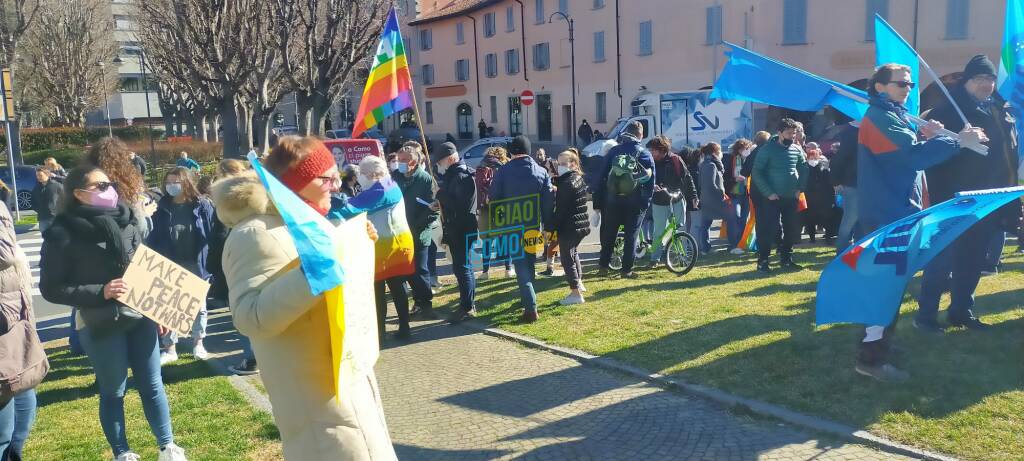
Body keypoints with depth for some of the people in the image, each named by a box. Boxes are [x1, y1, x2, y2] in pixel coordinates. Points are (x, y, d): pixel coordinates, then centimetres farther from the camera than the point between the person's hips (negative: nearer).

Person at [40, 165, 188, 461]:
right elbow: (50, 288, -8)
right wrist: (100, 292, -19)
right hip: (100, 325, -4)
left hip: (140, 317, 4)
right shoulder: (63, 233, -10)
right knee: (113, 392, 10)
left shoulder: (126, 220, 3)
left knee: (152, 385, 12)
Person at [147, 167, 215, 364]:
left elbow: (212, 234, -7)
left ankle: (198, 343, 29)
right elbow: (152, 239, -1)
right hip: (170, 266, 1)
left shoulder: (203, 206, -7)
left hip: (195, 265, -1)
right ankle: (169, 349, 19)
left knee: (199, 306, 13)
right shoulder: (161, 208, -3)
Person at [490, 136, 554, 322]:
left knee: (521, 265, -2)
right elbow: (548, 202, -1)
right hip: (534, 226, 3)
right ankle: (527, 299, 33)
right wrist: (548, 226, 4)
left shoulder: (504, 171, -7)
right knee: (530, 263, 20)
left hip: (512, 226, -3)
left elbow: (493, 199, -5)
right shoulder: (541, 172, 1)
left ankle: (530, 308, -11)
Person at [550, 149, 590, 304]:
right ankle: (579, 282, 40)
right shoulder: (579, 178, 10)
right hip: (582, 225, 10)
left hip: (568, 227, -10)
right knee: (573, 252, 28)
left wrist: (551, 227, -18)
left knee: (567, 258, -2)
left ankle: (576, 294, -2)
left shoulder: (567, 183, -19)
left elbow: (560, 209, -21)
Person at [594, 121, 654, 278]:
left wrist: (598, 203, 5)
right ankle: (627, 270, 6)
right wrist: (646, 202, 7)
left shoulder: (613, 151, 3)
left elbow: (602, 177, 2)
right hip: (635, 202, -1)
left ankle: (603, 267, 14)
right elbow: (651, 181, 1)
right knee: (631, 236, 6)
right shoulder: (645, 154, 0)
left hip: (612, 201, 2)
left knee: (608, 234, 12)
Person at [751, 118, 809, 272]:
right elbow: (756, 172, -10)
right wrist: (768, 193, -14)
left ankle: (786, 259, 22)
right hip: (772, 198, -5)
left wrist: (800, 188, 5)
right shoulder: (767, 149, -8)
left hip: (791, 197, 5)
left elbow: (804, 169, 18)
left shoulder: (797, 149, 6)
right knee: (768, 230, -7)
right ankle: (762, 261, 2)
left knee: (792, 229, 8)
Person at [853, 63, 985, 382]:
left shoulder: (894, 116, 19)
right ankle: (872, 358, -9)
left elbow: (906, 155, 19)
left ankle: (877, 341, 29)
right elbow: (914, 156, -25)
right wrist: (958, 141, -19)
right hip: (886, 215, -11)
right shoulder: (879, 117, -14)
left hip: (896, 212, 11)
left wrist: (926, 138, 4)